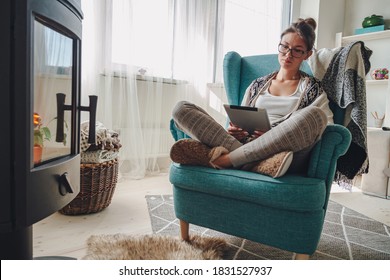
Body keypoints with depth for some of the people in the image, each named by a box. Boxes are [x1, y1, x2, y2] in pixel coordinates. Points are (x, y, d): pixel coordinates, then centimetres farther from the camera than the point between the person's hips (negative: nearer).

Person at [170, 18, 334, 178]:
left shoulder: (312, 88, 17)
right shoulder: (257, 85, 24)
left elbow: (328, 128, 5)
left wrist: (284, 137, -12)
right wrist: (234, 131, -2)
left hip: (283, 151, -2)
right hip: (244, 145, 2)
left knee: (314, 114, -33)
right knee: (181, 108, -12)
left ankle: (223, 158, -28)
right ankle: (255, 163, -29)